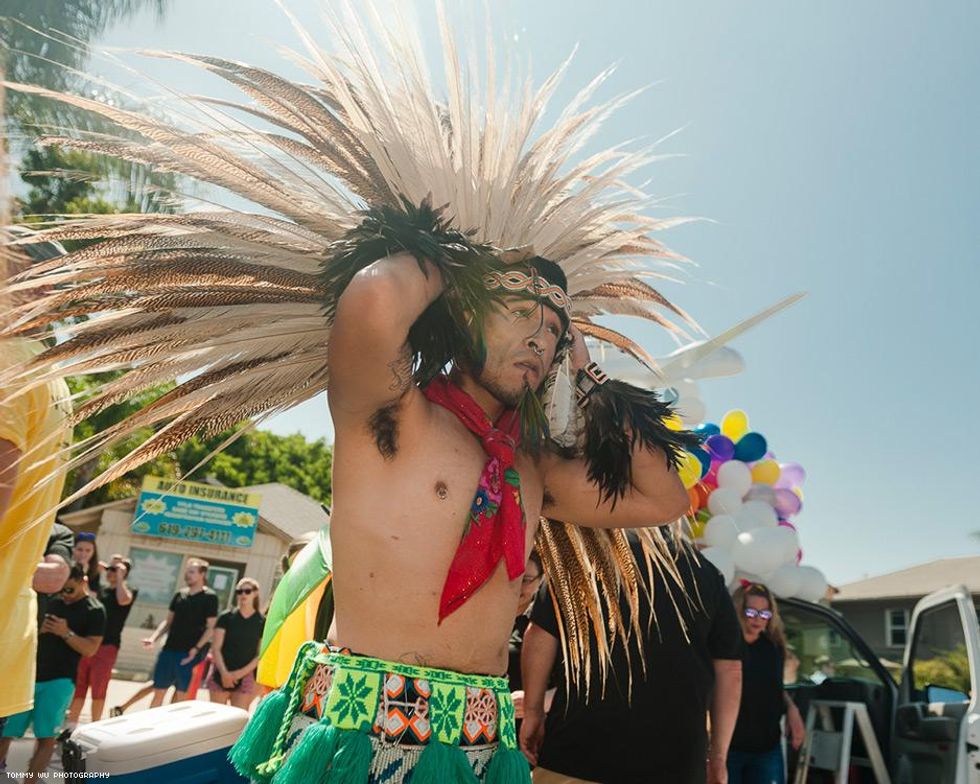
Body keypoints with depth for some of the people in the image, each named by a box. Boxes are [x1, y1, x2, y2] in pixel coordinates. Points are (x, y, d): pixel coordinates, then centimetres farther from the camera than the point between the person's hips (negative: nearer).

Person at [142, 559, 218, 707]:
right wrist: (153, 638, 2)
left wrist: (197, 648, -17)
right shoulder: (179, 594, 11)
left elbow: (211, 628, -8)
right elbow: (168, 621, 16)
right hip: (169, 649, 5)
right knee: (158, 692, 9)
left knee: (181, 695, 0)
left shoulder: (209, 597, -6)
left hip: (189, 653, -5)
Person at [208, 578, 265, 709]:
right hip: (221, 675, 1)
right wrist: (224, 672, -12)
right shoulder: (226, 617, 2)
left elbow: (261, 654, 1)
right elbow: (215, 648, -1)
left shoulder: (262, 622, 1)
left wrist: (242, 672, -10)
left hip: (245, 677, 0)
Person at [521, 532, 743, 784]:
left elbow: (541, 633, -4)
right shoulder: (708, 574, 8)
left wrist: (533, 711, 4)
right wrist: (718, 755, 14)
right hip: (676, 763, 3)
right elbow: (730, 670, 8)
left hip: (580, 750, -2)